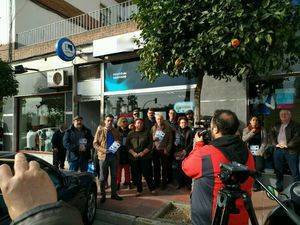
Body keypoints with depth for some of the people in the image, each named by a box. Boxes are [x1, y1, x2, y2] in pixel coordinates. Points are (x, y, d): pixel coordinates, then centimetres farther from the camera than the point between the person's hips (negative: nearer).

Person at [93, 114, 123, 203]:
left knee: (114, 176, 12)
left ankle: (114, 194, 25)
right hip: (103, 156, -3)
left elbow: (119, 142, 18)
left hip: (114, 156, 3)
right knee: (103, 177, 6)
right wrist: (104, 150, -18)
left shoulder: (115, 131, 7)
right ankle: (103, 195, 20)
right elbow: (95, 143, -4)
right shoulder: (100, 130, -1)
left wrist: (118, 144, -6)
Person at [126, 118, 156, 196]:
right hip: (134, 158, 2)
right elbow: (127, 145, 4)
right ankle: (139, 190, 21)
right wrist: (133, 153, -10)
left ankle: (152, 189, 15)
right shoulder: (130, 134, 9)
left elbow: (150, 144, -1)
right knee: (136, 175, 7)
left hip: (145, 157, -2)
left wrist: (143, 153, -11)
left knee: (147, 173, -1)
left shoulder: (147, 133, 5)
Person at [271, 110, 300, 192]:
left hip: (291, 150, -4)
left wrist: (288, 145, -16)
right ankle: (279, 187, 25)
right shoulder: (277, 126, 15)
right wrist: (275, 144, -3)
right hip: (278, 150, 5)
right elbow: (272, 134, 13)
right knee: (278, 170, 12)